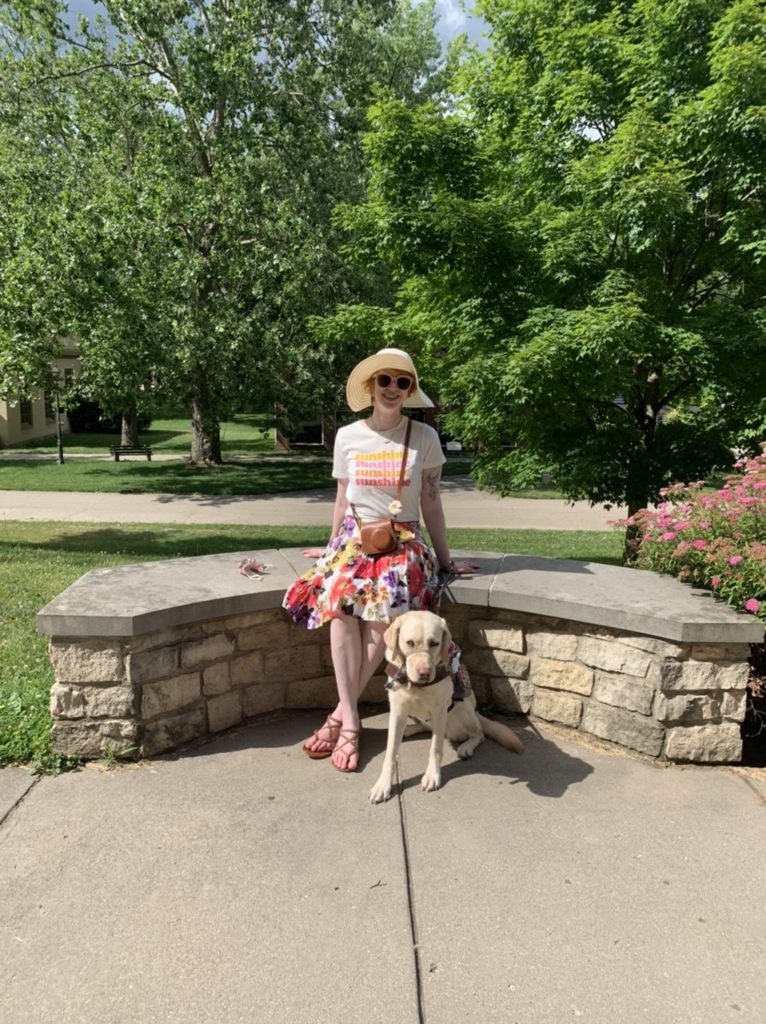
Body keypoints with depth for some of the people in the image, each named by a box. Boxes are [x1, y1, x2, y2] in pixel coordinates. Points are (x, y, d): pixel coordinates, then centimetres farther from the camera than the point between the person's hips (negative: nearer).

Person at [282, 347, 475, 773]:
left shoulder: (424, 437, 0)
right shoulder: (347, 437, 5)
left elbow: (431, 503, 4)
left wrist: (444, 559, 5)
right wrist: (334, 547, 20)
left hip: (403, 540, -1)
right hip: (355, 537, 2)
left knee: (384, 612, -32)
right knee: (339, 605, -30)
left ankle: (341, 715, -16)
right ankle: (351, 723, -22)